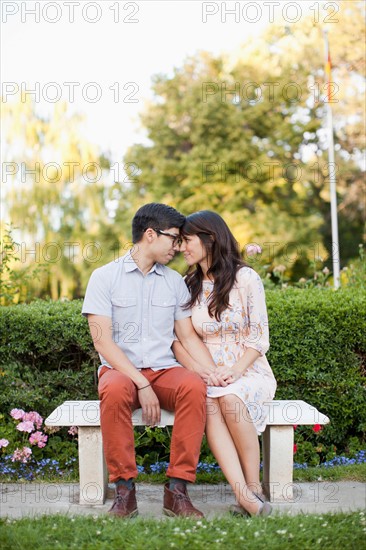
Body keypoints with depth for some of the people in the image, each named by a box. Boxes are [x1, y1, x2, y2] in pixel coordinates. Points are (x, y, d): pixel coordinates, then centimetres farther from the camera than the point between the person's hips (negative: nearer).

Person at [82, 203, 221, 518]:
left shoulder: (175, 282, 14)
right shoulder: (105, 277, 0)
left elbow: (188, 335, 10)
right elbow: (102, 340, -9)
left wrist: (213, 371, -10)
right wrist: (142, 385, -19)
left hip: (164, 371, 3)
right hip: (120, 370, -3)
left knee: (194, 386, -32)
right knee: (115, 390, -39)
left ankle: (177, 490, -27)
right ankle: (124, 490, -26)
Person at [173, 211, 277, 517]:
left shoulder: (246, 278, -2)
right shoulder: (188, 286, 11)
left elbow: (260, 337, -4)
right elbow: (178, 340, 5)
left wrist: (235, 371, -19)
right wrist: (200, 371, -14)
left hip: (249, 372, -2)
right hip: (206, 375, 2)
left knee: (229, 398, -36)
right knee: (206, 402, -33)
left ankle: (254, 488, -24)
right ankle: (245, 496, -41)